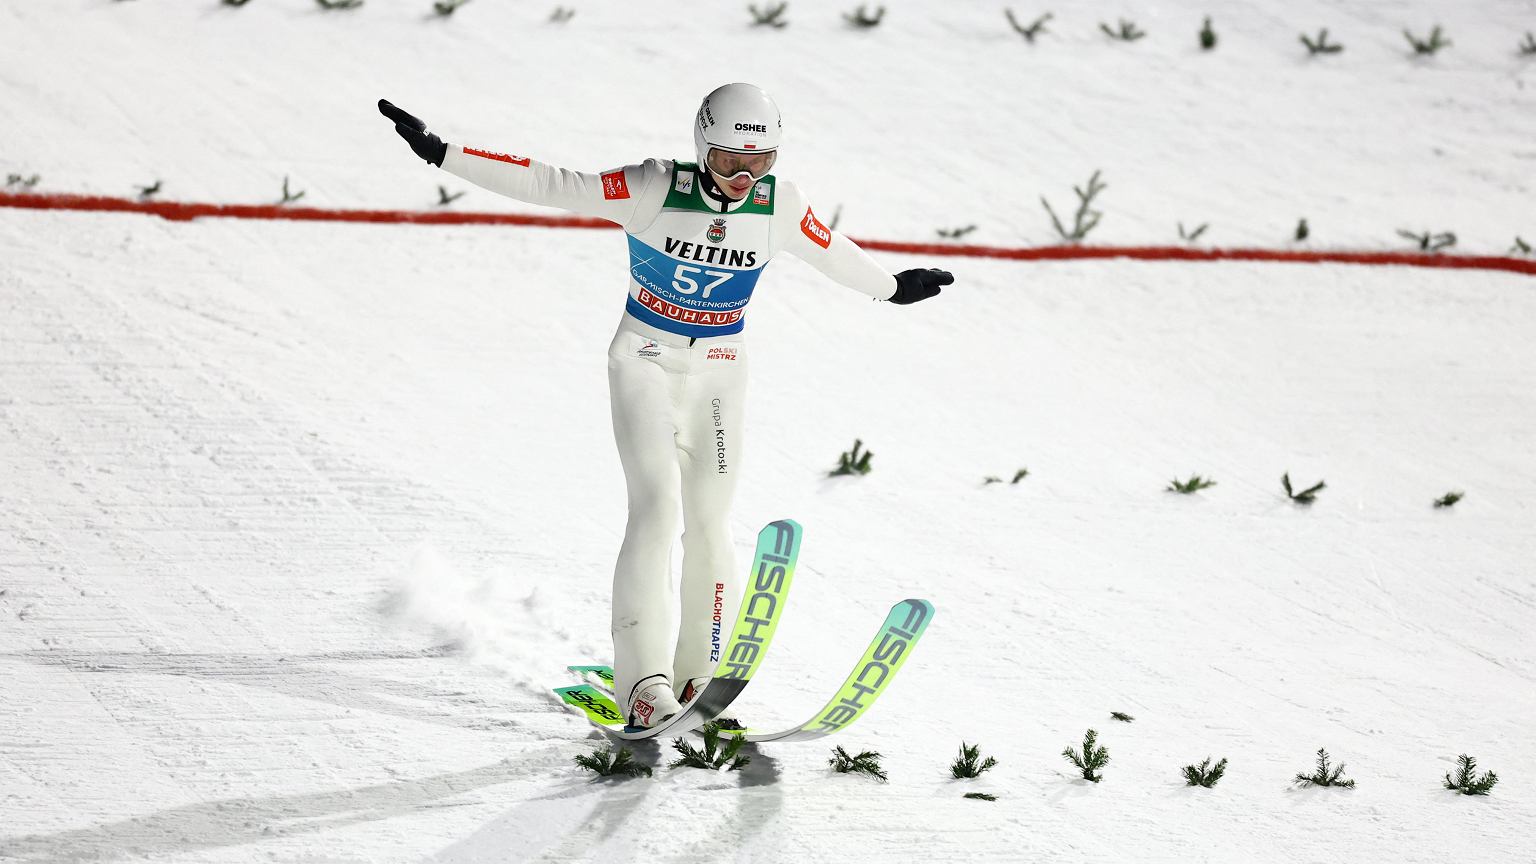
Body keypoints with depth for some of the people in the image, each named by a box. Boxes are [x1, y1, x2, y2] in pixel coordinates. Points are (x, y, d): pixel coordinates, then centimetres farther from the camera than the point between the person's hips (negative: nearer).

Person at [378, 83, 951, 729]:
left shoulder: (778, 205, -7)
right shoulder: (656, 190, -17)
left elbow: (831, 251, 13)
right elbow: (546, 184, -17)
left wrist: (892, 288, 29)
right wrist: (440, 153, -20)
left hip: (718, 373, 3)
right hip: (646, 363, -3)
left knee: (708, 525, -3)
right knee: (657, 507, -19)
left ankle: (699, 682, 8)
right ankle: (642, 683, -24)